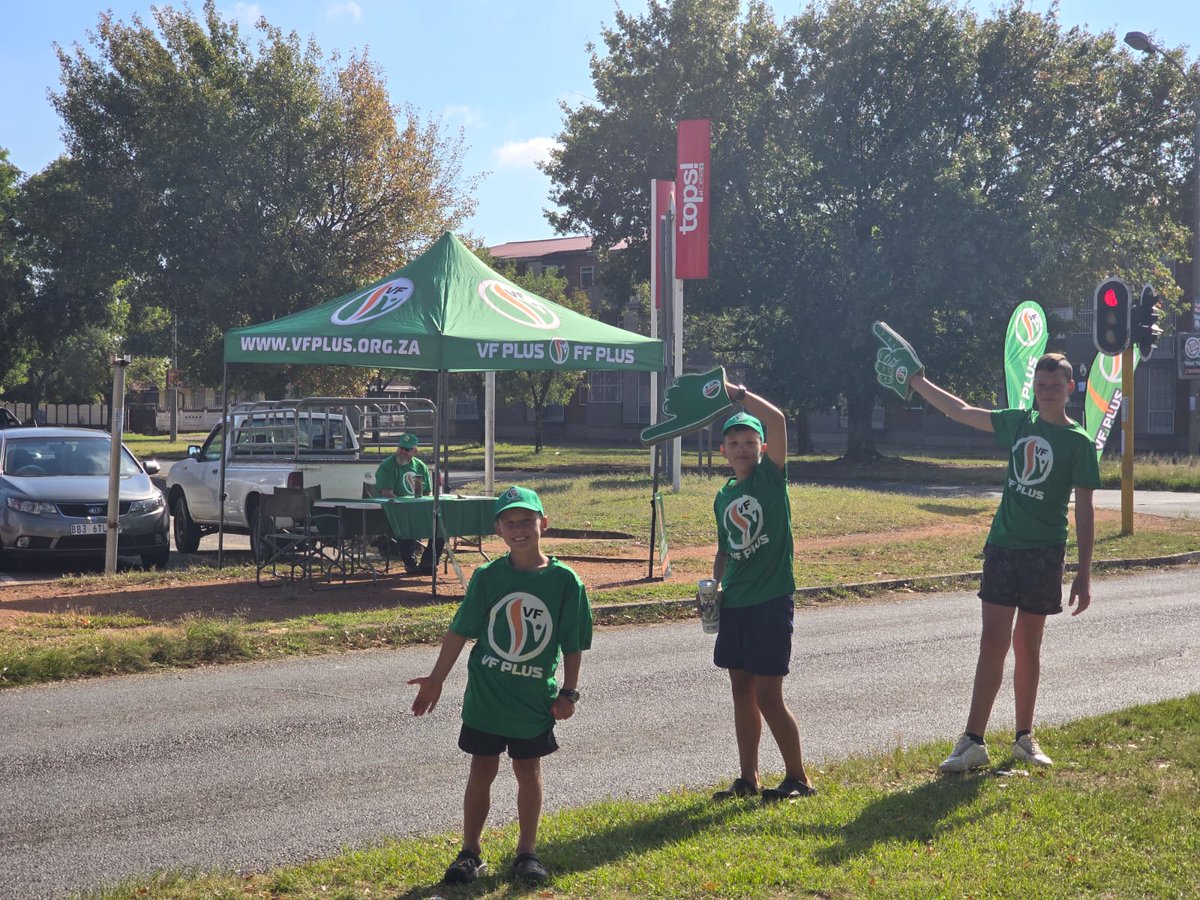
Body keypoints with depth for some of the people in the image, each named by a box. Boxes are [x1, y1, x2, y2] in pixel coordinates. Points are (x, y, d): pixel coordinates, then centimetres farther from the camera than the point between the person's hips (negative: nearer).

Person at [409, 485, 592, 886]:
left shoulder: (564, 579, -8)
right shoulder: (487, 577, -4)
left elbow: (573, 644, -1)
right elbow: (460, 631, 2)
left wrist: (568, 692, -2)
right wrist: (436, 679, 3)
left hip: (535, 699, -1)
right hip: (486, 695, 1)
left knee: (528, 770, 10)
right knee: (482, 770, 8)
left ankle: (526, 852, 22)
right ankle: (470, 853, 18)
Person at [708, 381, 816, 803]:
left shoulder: (771, 477, -5)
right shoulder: (724, 496, 12)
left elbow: (777, 419, -19)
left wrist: (735, 392, -13)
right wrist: (715, 586, 6)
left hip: (771, 601, -6)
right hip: (735, 603, 6)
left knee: (768, 696, -5)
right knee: (742, 690, 11)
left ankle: (798, 778, 10)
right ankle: (748, 780, 20)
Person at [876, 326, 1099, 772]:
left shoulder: (1078, 442, -3)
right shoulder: (1018, 423, 8)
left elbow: (1084, 509, -4)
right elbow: (961, 411, 18)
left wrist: (1084, 573, -7)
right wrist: (918, 382, 21)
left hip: (1044, 553, -2)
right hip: (1003, 546, 2)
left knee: (1027, 645, 6)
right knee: (993, 642, -3)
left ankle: (1024, 739, 19)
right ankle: (973, 742, -5)